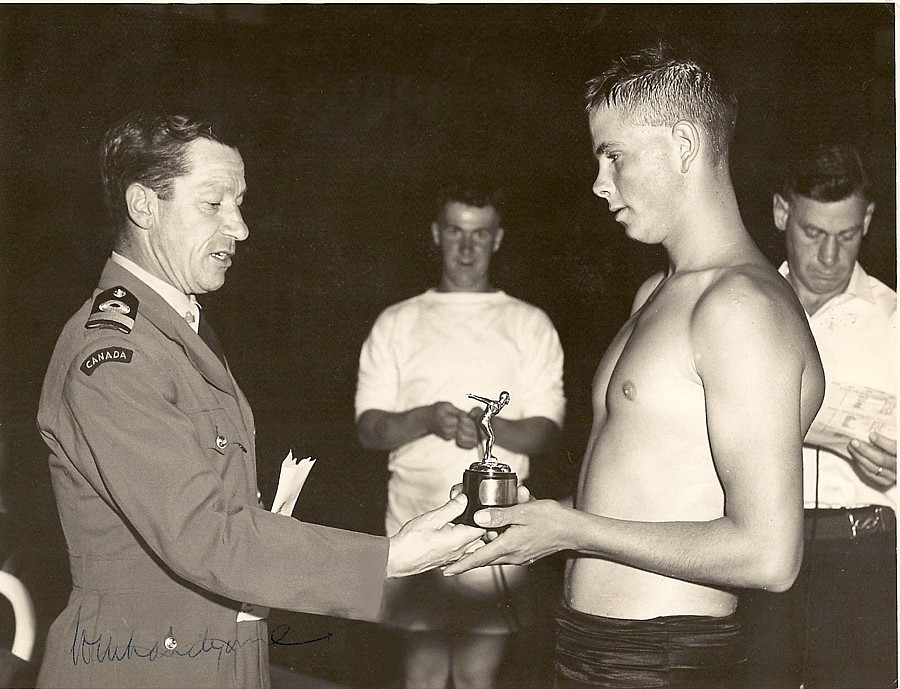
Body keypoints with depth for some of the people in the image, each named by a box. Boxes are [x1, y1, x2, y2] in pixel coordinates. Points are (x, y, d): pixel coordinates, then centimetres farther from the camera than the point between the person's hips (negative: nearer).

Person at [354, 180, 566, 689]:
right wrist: (427, 419, -17)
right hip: (416, 520, 1)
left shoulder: (530, 325, 7)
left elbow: (546, 431, 1)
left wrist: (489, 427, -20)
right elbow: (369, 427, 4)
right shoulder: (397, 323, 10)